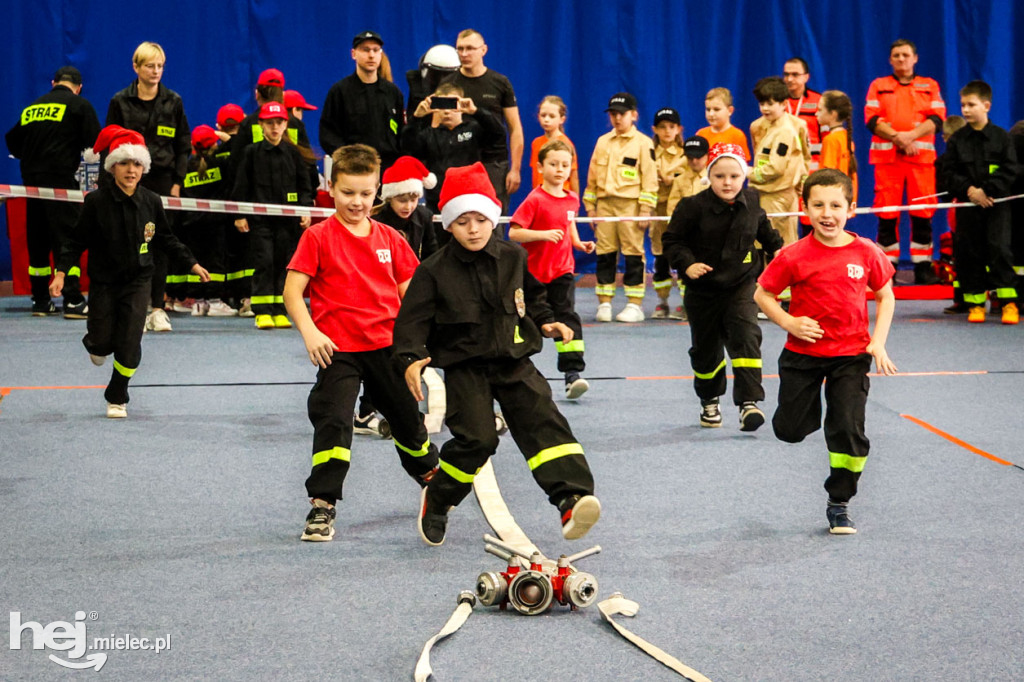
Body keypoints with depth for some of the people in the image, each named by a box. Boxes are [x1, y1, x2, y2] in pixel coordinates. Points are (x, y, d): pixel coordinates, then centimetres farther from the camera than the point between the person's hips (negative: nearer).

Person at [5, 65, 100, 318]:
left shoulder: (31, 108, 16)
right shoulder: (80, 105, 1)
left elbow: (12, 140, 17)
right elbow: (95, 141, -5)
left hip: (31, 179, 5)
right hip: (61, 178, -5)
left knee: (37, 240, 11)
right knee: (68, 239, -5)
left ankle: (40, 300, 14)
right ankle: (73, 301, -10)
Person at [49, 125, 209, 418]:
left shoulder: (151, 202, -4)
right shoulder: (97, 201, -11)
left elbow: (166, 240, 10)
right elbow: (76, 240, -6)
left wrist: (192, 264, 8)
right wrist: (61, 271, -15)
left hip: (137, 281, 1)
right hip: (104, 281, -1)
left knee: (129, 345, -6)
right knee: (102, 344, 4)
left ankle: (117, 397, 14)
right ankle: (95, 343, 44)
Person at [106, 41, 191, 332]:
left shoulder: (173, 101, 7)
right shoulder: (120, 101, 4)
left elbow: (184, 145, 9)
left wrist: (177, 182, 1)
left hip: (163, 180, 1)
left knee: (161, 244, 0)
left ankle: (158, 308, 5)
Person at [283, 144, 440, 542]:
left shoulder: (390, 239, 5)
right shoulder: (318, 237, -6)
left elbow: (408, 291, 11)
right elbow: (292, 290, -9)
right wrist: (310, 333, -22)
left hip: (387, 345, 4)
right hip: (338, 349, -4)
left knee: (408, 417, 18)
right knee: (333, 421, -14)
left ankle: (433, 480, 43)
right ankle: (322, 506, -5)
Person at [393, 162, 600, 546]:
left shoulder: (513, 258, 4)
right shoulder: (435, 271, -6)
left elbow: (532, 298, 23)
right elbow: (412, 320, -7)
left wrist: (546, 323, 8)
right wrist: (410, 359, -21)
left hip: (513, 362, 3)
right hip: (464, 368, -3)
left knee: (544, 424, -12)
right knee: (476, 438, -13)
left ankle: (572, 499, -21)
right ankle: (436, 501, 12)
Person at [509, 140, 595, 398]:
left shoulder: (572, 200, 4)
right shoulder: (535, 200, -13)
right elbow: (514, 233, -18)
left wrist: (579, 243, 8)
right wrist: (544, 234, -28)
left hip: (562, 270, 3)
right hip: (534, 271, -3)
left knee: (567, 317, -10)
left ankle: (573, 372, -14)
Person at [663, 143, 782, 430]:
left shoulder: (751, 201, -3)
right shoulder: (694, 206, -16)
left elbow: (763, 227, 21)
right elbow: (671, 240, -8)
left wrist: (776, 247, 22)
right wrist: (687, 264, -22)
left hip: (741, 286, 1)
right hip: (703, 291, -1)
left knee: (745, 337, -18)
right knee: (705, 348, 10)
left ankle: (749, 402, -18)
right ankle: (710, 401, 33)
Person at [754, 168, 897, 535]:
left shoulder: (866, 253, -7)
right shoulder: (794, 256, -11)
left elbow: (885, 296, 6)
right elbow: (762, 294, -1)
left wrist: (878, 342, -4)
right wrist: (790, 322, -15)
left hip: (851, 354, 0)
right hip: (803, 353, 0)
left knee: (849, 430, -6)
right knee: (789, 430, 6)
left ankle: (839, 504, 11)